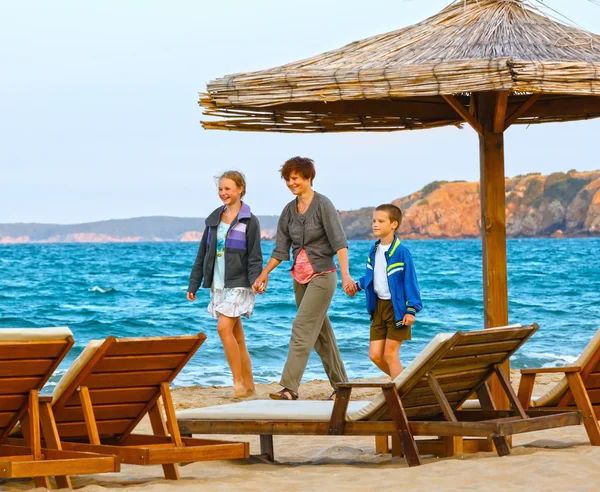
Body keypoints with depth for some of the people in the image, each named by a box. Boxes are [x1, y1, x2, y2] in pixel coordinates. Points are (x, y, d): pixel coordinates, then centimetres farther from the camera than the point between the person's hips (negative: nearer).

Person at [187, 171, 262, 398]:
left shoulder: (249, 221, -4)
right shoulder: (214, 219, 11)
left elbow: (254, 258, -8)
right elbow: (202, 254, 14)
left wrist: (255, 280, -24)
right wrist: (193, 284, 12)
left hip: (238, 284, -6)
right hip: (218, 284, 6)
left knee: (224, 328, -19)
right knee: (237, 336, 7)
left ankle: (238, 382, -13)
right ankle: (248, 386, 12)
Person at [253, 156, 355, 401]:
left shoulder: (323, 205, -11)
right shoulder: (289, 210, 8)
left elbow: (339, 241, -18)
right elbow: (281, 249, 13)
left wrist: (346, 275, -27)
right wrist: (264, 274, 7)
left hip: (322, 276, -7)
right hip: (300, 277, 7)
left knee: (302, 329, -14)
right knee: (322, 333, 10)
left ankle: (290, 388, -18)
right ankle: (340, 385, 19)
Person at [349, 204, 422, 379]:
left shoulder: (401, 252, -14)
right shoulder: (373, 250, 7)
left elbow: (410, 281, -14)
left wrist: (411, 310, -17)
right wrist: (358, 285, 3)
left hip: (397, 307, -7)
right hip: (378, 306, 7)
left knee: (390, 354, -6)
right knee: (375, 355, 5)